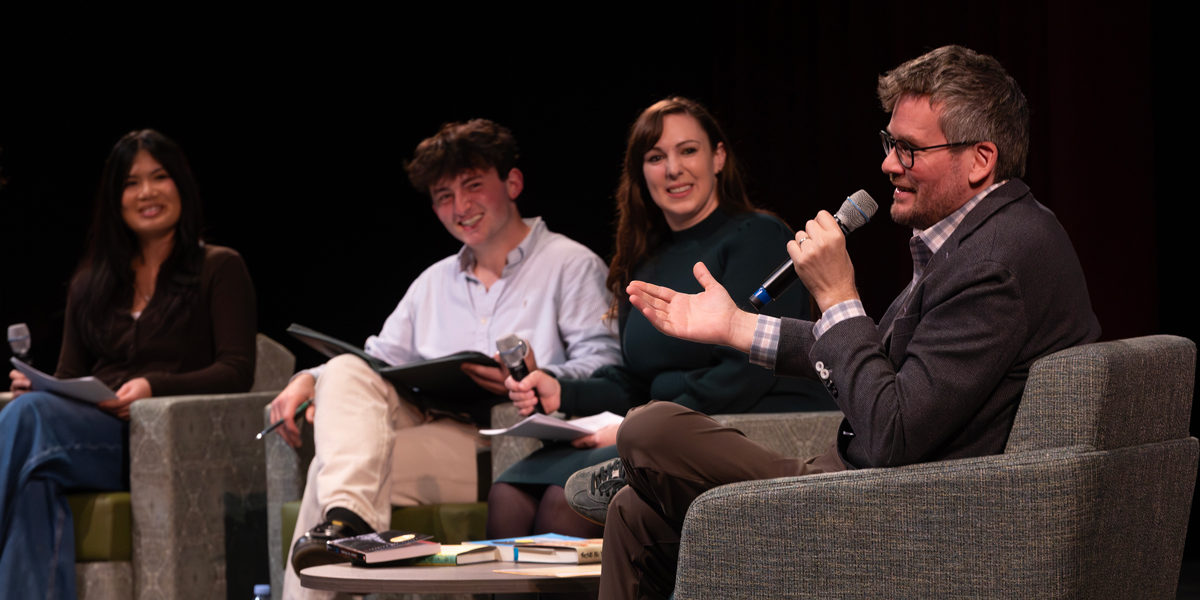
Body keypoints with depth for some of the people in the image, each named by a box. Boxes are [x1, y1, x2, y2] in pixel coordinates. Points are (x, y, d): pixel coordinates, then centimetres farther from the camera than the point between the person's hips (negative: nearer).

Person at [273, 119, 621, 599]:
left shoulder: (573, 266, 8)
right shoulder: (433, 282, 31)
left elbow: (604, 368, -5)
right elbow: (383, 360, 24)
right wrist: (309, 380, 3)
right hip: (425, 428, 6)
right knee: (347, 370, -27)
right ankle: (346, 511, -46)